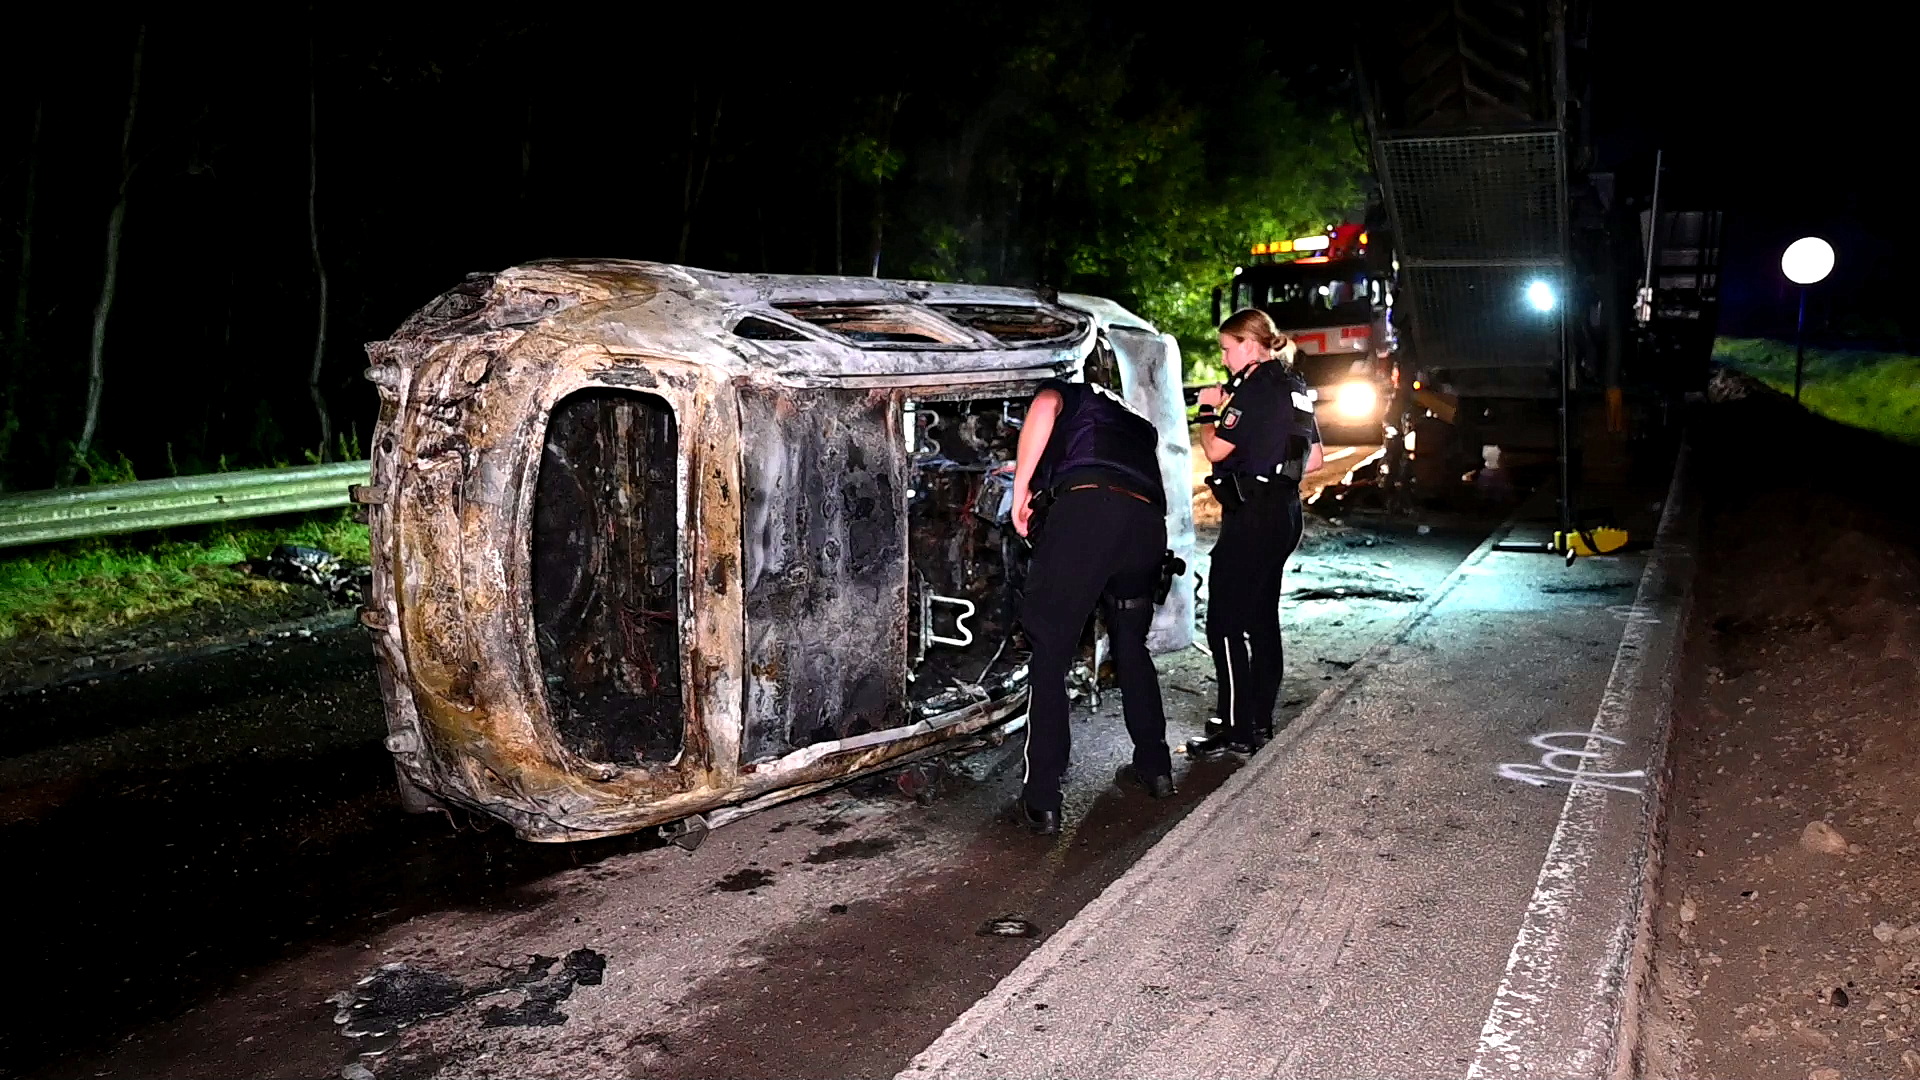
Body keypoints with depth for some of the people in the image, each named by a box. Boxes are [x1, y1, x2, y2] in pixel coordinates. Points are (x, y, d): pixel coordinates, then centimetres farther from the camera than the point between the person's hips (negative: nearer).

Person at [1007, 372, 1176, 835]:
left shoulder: (1071, 393, 25)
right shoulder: (1140, 424, 40)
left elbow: (1044, 406, 1)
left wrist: (1020, 487, 2)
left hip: (1085, 507, -5)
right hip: (1149, 521, 5)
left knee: (1050, 654, 2)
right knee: (1131, 645, 27)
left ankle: (1042, 802, 0)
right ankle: (1155, 767, 35)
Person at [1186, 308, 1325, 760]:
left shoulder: (1255, 386, -13)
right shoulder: (1295, 387, 15)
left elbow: (1216, 449, -14)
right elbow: (1315, 458, 19)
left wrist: (1208, 409, 1)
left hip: (1251, 516, -10)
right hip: (1285, 512, 10)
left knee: (1224, 624, -6)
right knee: (1262, 620, 15)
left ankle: (1238, 730, -5)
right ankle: (1261, 721, 21)